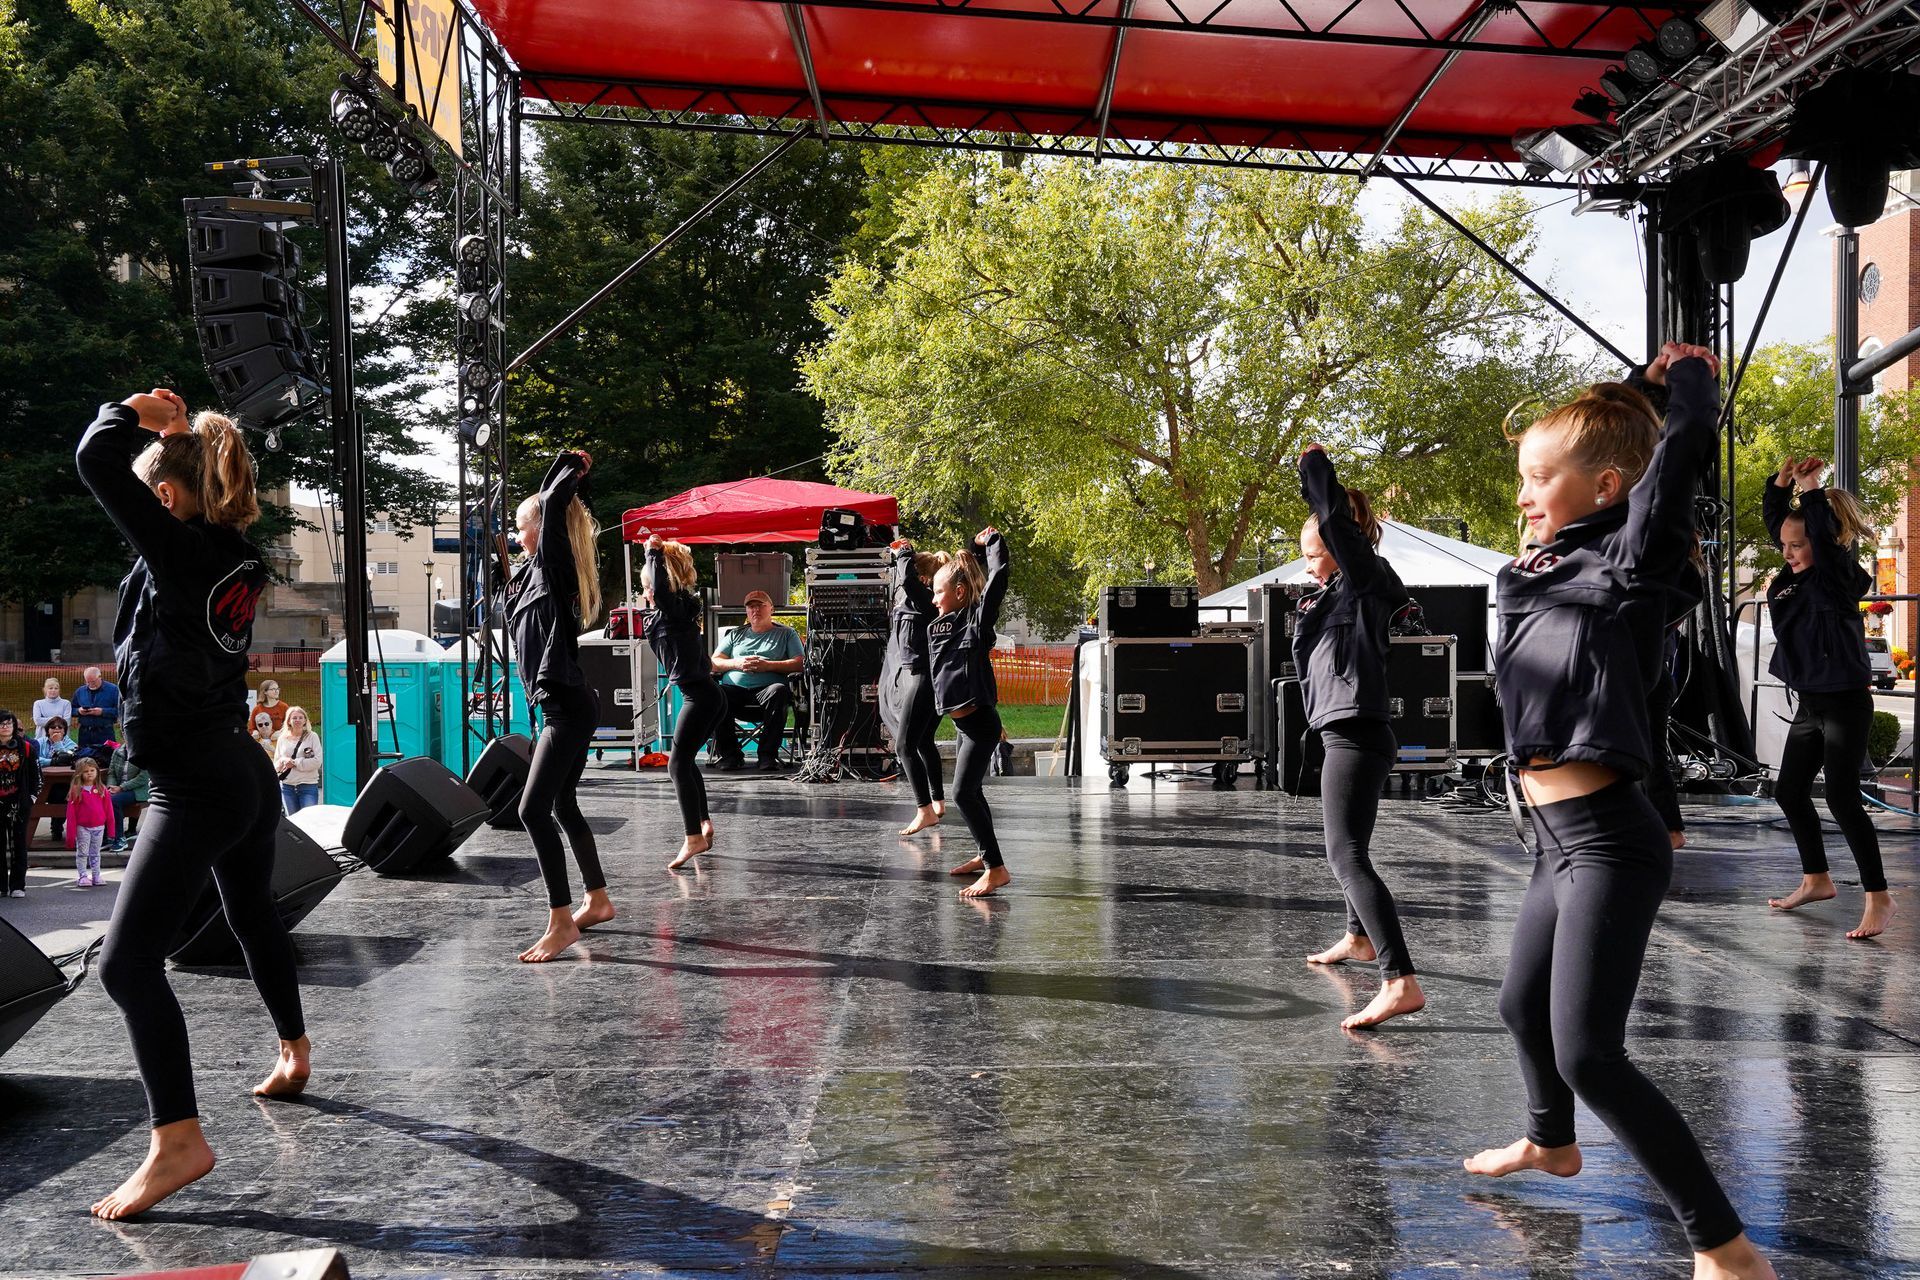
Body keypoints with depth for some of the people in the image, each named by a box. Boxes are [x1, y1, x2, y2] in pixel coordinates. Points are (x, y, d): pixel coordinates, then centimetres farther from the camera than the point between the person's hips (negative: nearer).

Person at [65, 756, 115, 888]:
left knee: (95, 853, 11)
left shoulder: (102, 789, 2)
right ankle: (82, 877, 7)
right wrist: (71, 833, -6)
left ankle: (96, 877, 17)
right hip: (82, 828, -2)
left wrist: (110, 828, 6)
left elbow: (108, 809, 6)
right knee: (82, 853, 2)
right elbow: (71, 813, -3)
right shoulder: (76, 790, -4)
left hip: (99, 827, 2)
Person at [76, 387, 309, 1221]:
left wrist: (133, 415, -1)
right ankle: (295, 1054, 45)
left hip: (196, 789, -10)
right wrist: (179, 436, 15)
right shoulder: (233, 556, 5)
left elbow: (96, 462, -19)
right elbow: (198, 506, 26)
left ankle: (177, 1140, -12)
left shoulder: (181, 552, -17)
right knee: (253, 915, 27)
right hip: (245, 774, 10)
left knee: (127, 962, -9)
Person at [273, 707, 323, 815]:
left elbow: (318, 761, -9)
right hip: (287, 787, 4)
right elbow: (275, 764, 11)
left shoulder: (312, 736, 0)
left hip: (308, 786, -4)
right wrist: (282, 761, -12)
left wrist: (294, 763, -11)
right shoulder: (282, 738, 11)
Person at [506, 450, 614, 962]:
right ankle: (597, 901, 27)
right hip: (565, 707, 10)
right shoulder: (536, 570, 15)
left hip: (567, 708, -10)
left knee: (534, 809, -14)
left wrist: (573, 470, -4)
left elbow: (552, 502, -21)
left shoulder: (554, 564, -9)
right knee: (562, 805, 17)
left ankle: (561, 922, -11)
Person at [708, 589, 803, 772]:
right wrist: (737, 663, -1)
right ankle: (729, 753, -18)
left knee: (779, 690, -38)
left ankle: (768, 754, -28)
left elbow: (799, 664, 4)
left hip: (765, 690, -2)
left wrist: (768, 665, -7)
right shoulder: (736, 634, 28)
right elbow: (714, 663, 18)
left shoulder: (786, 633, 19)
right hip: (734, 689, 2)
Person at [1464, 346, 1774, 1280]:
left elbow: (1686, 441, -19)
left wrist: (1688, 376, -2)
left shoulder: (1628, 563, -10)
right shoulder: (1539, 573, 12)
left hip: (1609, 841, -9)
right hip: (1563, 841, 9)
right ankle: (1551, 1142, 52)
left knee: (1587, 1053, -12)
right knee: (1521, 1005, 26)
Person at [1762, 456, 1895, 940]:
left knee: (1842, 797, -11)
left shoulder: (1838, 575, -13)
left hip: (1845, 704, -9)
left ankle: (1879, 898, -3)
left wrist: (1811, 489, -21)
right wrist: (1780, 484, -2)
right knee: (1789, 791, 13)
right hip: (1810, 704, 9)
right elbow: (1776, 524, 13)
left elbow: (1826, 537, -31)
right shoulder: (1794, 577, 6)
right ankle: (1816, 880, 28)